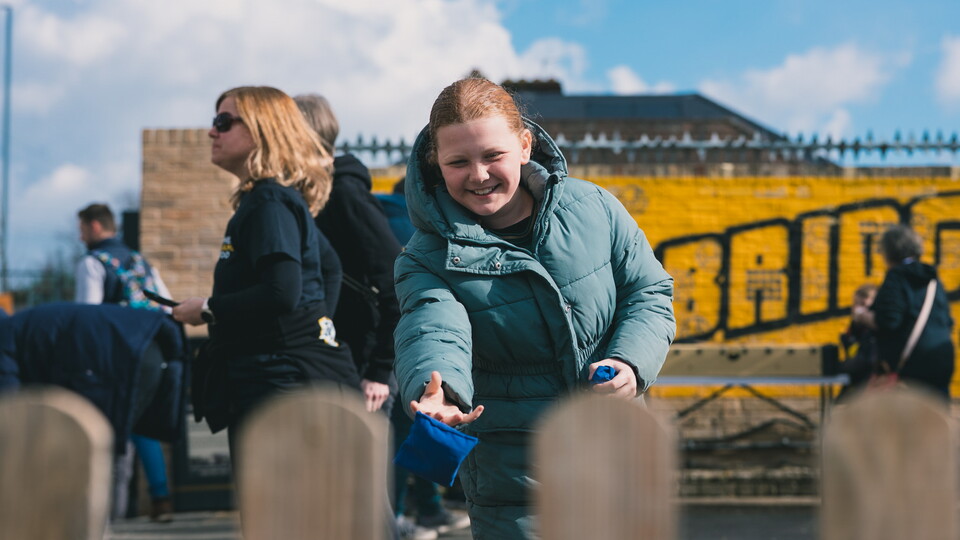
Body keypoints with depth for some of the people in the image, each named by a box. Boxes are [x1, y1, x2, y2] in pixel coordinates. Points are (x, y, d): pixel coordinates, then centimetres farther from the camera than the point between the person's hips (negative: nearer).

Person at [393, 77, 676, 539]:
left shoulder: (592, 207, -3)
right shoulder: (427, 259, -10)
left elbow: (650, 292, 3)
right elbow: (433, 331, -28)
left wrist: (631, 363, -17)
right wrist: (437, 391, -52)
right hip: (510, 465, -3)